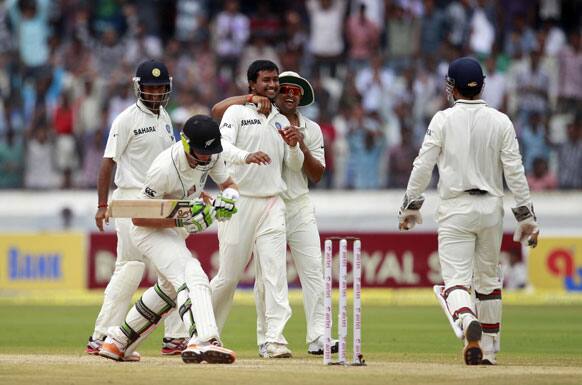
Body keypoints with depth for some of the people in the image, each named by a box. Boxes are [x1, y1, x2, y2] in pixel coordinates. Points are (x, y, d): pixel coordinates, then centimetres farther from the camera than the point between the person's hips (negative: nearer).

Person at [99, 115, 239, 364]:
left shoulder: (210, 155, -12)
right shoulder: (165, 168, -33)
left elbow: (228, 183, 5)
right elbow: (138, 217, -26)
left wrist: (229, 196, -20)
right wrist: (180, 221, -35)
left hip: (174, 231, 10)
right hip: (150, 231, -10)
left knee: (169, 289, 24)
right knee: (191, 276, -30)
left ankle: (117, 342, 38)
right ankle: (203, 341, -50)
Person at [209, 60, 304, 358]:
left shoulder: (281, 122, 18)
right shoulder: (237, 113, 1)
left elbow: (295, 165, 16)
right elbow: (222, 146, -16)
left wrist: (294, 146, -6)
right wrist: (246, 156, -36)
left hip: (272, 204, 4)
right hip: (239, 201, -4)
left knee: (275, 271, -10)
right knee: (229, 274, 1)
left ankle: (275, 338, -15)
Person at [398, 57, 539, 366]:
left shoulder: (443, 120, -4)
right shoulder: (500, 122, 1)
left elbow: (423, 165, -6)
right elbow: (515, 171, -1)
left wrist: (411, 205, 5)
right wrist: (526, 215, 2)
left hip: (456, 209, -3)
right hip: (491, 208, 3)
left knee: (456, 278, -7)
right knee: (488, 279, 15)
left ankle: (468, 321, -38)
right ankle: (488, 350, 18)